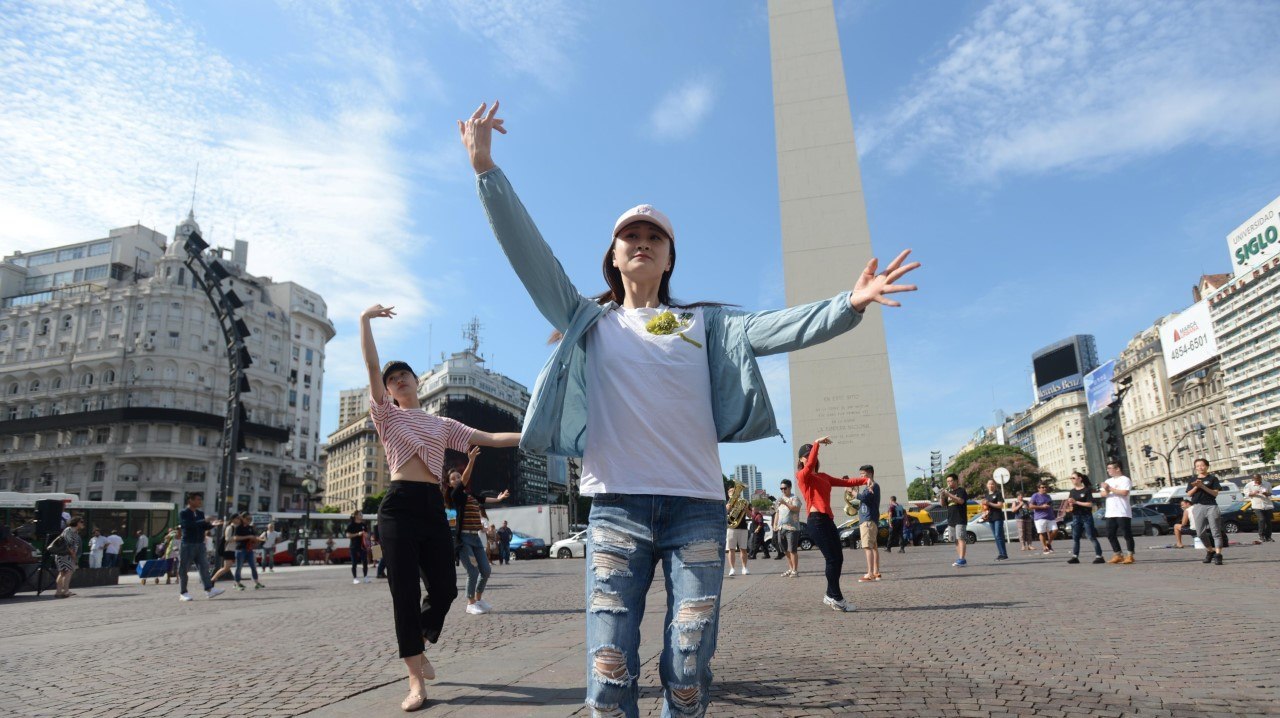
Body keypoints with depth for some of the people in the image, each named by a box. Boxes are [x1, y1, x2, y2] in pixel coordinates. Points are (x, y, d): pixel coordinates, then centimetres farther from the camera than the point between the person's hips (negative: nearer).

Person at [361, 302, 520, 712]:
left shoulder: (442, 425, 19)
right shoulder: (387, 415, 10)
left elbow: (489, 439, 12)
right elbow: (371, 366, -1)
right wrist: (365, 319, -2)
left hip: (434, 508, 3)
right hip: (400, 506, -3)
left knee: (445, 588, 1)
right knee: (406, 593, -3)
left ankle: (418, 645, 32)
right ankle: (416, 680, 8)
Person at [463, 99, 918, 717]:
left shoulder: (703, 323, 14)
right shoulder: (588, 321, 13)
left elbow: (770, 329, -1)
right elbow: (527, 251, 7)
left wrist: (848, 305, -17)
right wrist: (486, 169, 0)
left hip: (696, 505, 1)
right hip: (617, 505, 0)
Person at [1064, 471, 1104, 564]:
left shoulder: (1087, 490, -6)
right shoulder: (1072, 491, 11)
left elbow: (1090, 504, -13)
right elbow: (1070, 505, 15)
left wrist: (1076, 502, -18)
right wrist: (1069, 504, -8)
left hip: (1086, 516, -6)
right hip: (1076, 517, 6)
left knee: (1092, 537, -5)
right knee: (1075, 538, 5)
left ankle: (1099, 556, -2)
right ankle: (1075, 557, 9)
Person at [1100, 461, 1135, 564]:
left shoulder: (1125, 480, -3)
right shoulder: (1108, 481, 19)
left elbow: (1124, 492, -18)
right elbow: (1103, 494, 11)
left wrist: (1110, 489, -13)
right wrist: (1106, 491, -10)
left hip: (1122, 513, -7)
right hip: (1110, 513, 7)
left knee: (1127, 534, -2)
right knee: (1110, 535, 7)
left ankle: (1130, 555, 4)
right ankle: (1118, 555, 16)